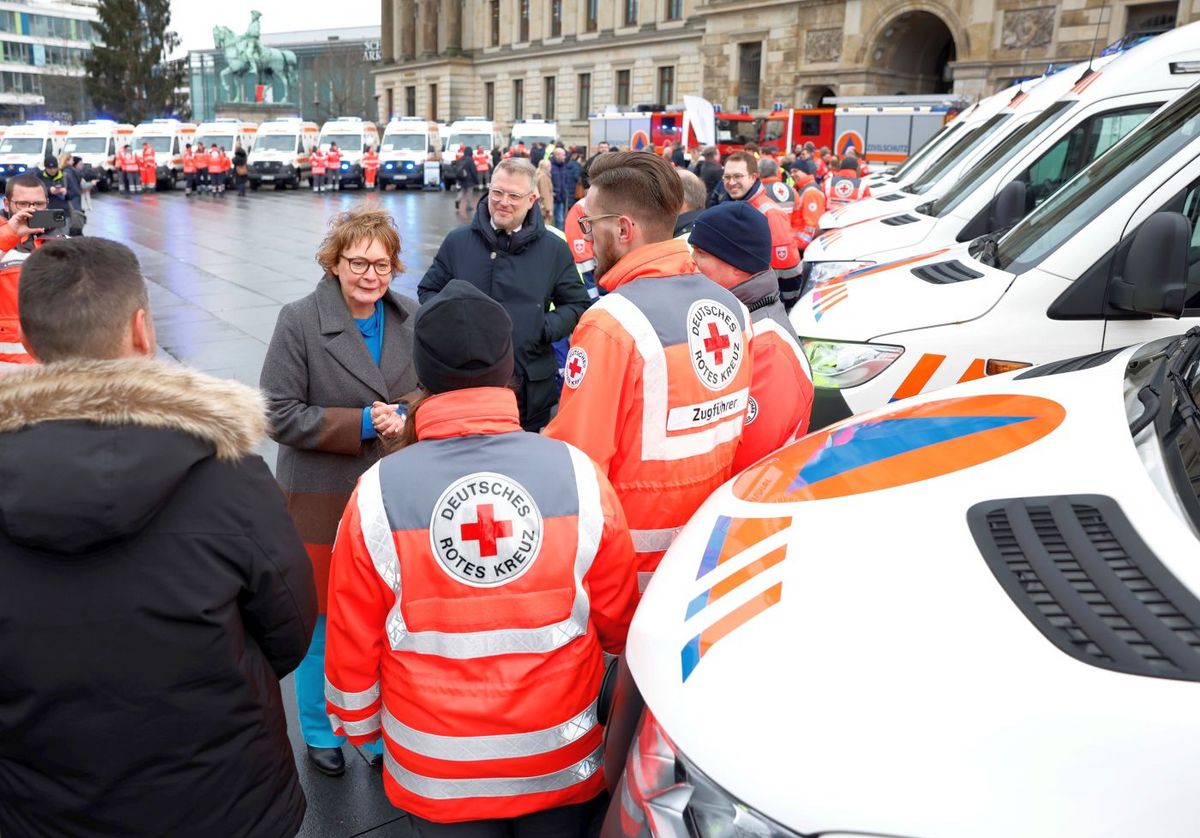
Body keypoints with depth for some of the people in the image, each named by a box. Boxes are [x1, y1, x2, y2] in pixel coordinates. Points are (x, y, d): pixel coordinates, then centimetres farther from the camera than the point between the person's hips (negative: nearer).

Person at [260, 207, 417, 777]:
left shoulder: (412, 319, 1)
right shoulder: (299, 322, -10)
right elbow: (280, 414, -13)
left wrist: (407, 418, -12)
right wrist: (363, 424, -19)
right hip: (323, 500, -3)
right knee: (322, 620, 11)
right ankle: (319, 732, 34)